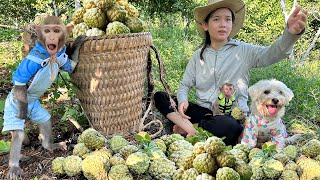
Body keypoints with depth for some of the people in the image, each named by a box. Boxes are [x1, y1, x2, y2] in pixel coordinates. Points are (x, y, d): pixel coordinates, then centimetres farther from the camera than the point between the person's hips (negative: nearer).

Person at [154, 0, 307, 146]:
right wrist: (183, 100, -12)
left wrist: (291, 33, -40)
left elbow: (273, 53, -18)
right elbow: (185, 85, 12)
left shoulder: (243, 51, -1)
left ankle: (188, 127, -14)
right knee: (160, 96, -13)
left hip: (231, 115, -2)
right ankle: (192, 130, -25)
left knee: (229, 127, -39)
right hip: (202, 110, 3)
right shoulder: (198, 56, 9)